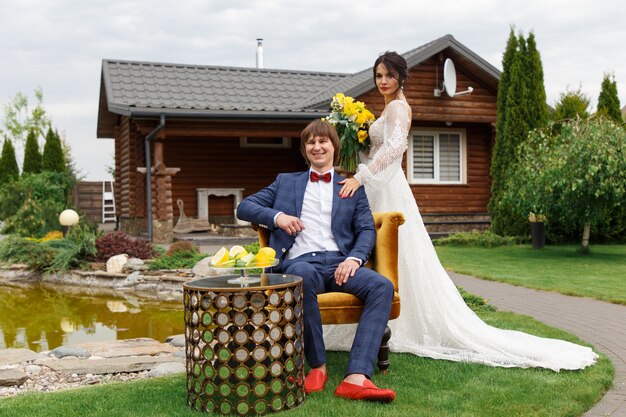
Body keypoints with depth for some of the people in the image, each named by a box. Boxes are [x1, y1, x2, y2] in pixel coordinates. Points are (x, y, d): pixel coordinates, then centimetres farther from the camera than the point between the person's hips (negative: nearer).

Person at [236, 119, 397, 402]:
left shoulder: (353, 188, 24)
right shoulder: (286, 182, 24)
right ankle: (317, 365, -23)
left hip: (339, 264, 2)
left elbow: (367, 230, 12)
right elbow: (244, 207, 18)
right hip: (300, 262, -1)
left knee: (383, 286, -29)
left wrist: (355, 258, -10)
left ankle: (356, 378, -38)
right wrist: (276, 216, -3)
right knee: (302, 274, -39)